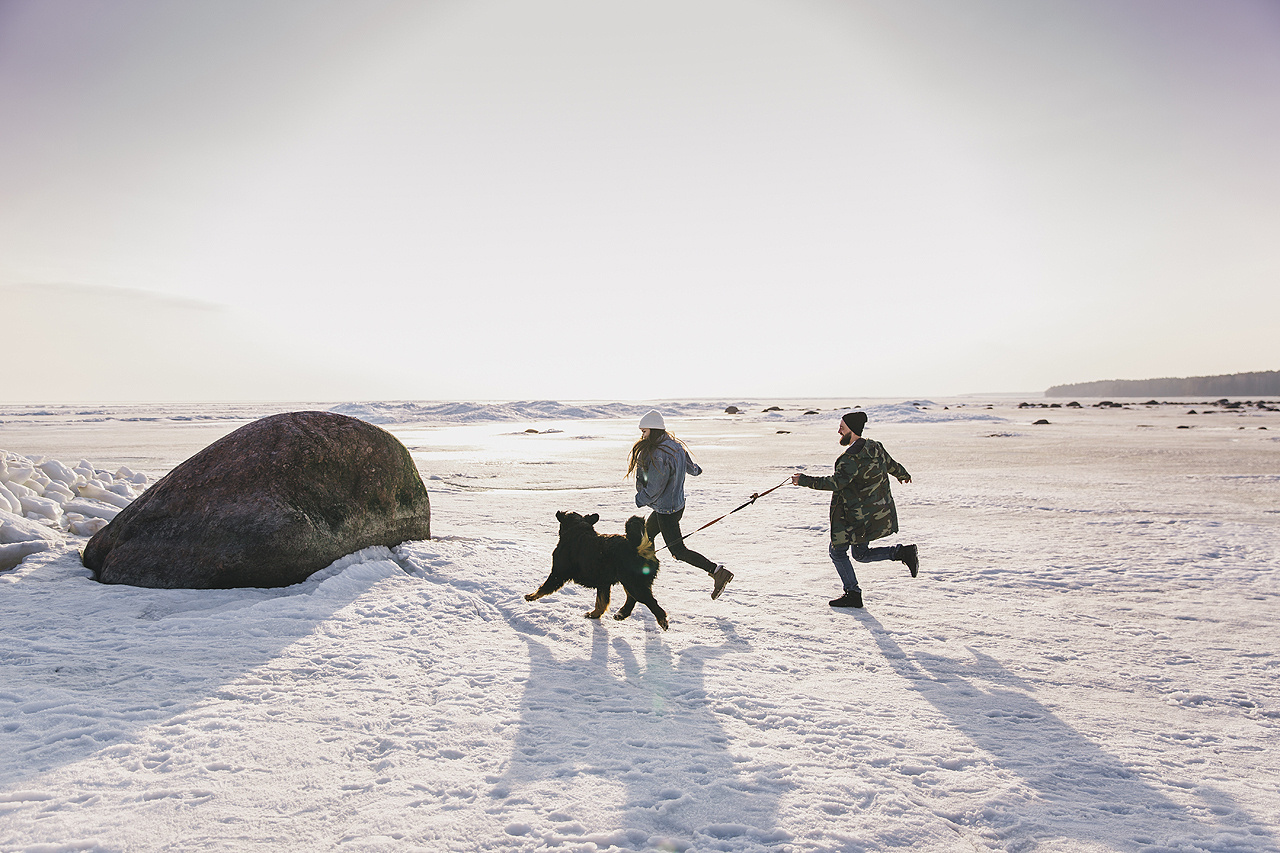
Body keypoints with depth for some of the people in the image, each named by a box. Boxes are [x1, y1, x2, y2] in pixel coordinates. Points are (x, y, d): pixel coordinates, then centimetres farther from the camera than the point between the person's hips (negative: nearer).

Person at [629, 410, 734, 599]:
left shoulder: (659, 456, -28)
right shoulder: (676, 446, 0)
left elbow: (653, 490, -25)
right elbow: (692, 469, 16)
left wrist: (639, 500, -5)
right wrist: (696, 469, 40)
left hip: (666, 510, -10)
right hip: (677, 504, 10)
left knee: (678, 551, -3)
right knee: (645, 536, 23)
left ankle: (717, 571, -7)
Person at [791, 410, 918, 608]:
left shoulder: (852, 457, -22)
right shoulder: (875, 447, 6)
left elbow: (836, 482, -28)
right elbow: (891, 464, 24)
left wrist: (804, 480, -23)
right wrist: (903, 474, 47)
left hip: (860, 516, -9)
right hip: (880, 511, 9)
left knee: (837, 551, 5)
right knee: (861, 554, 18)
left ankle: (853, 594, 7)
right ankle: (903, 552, 4)